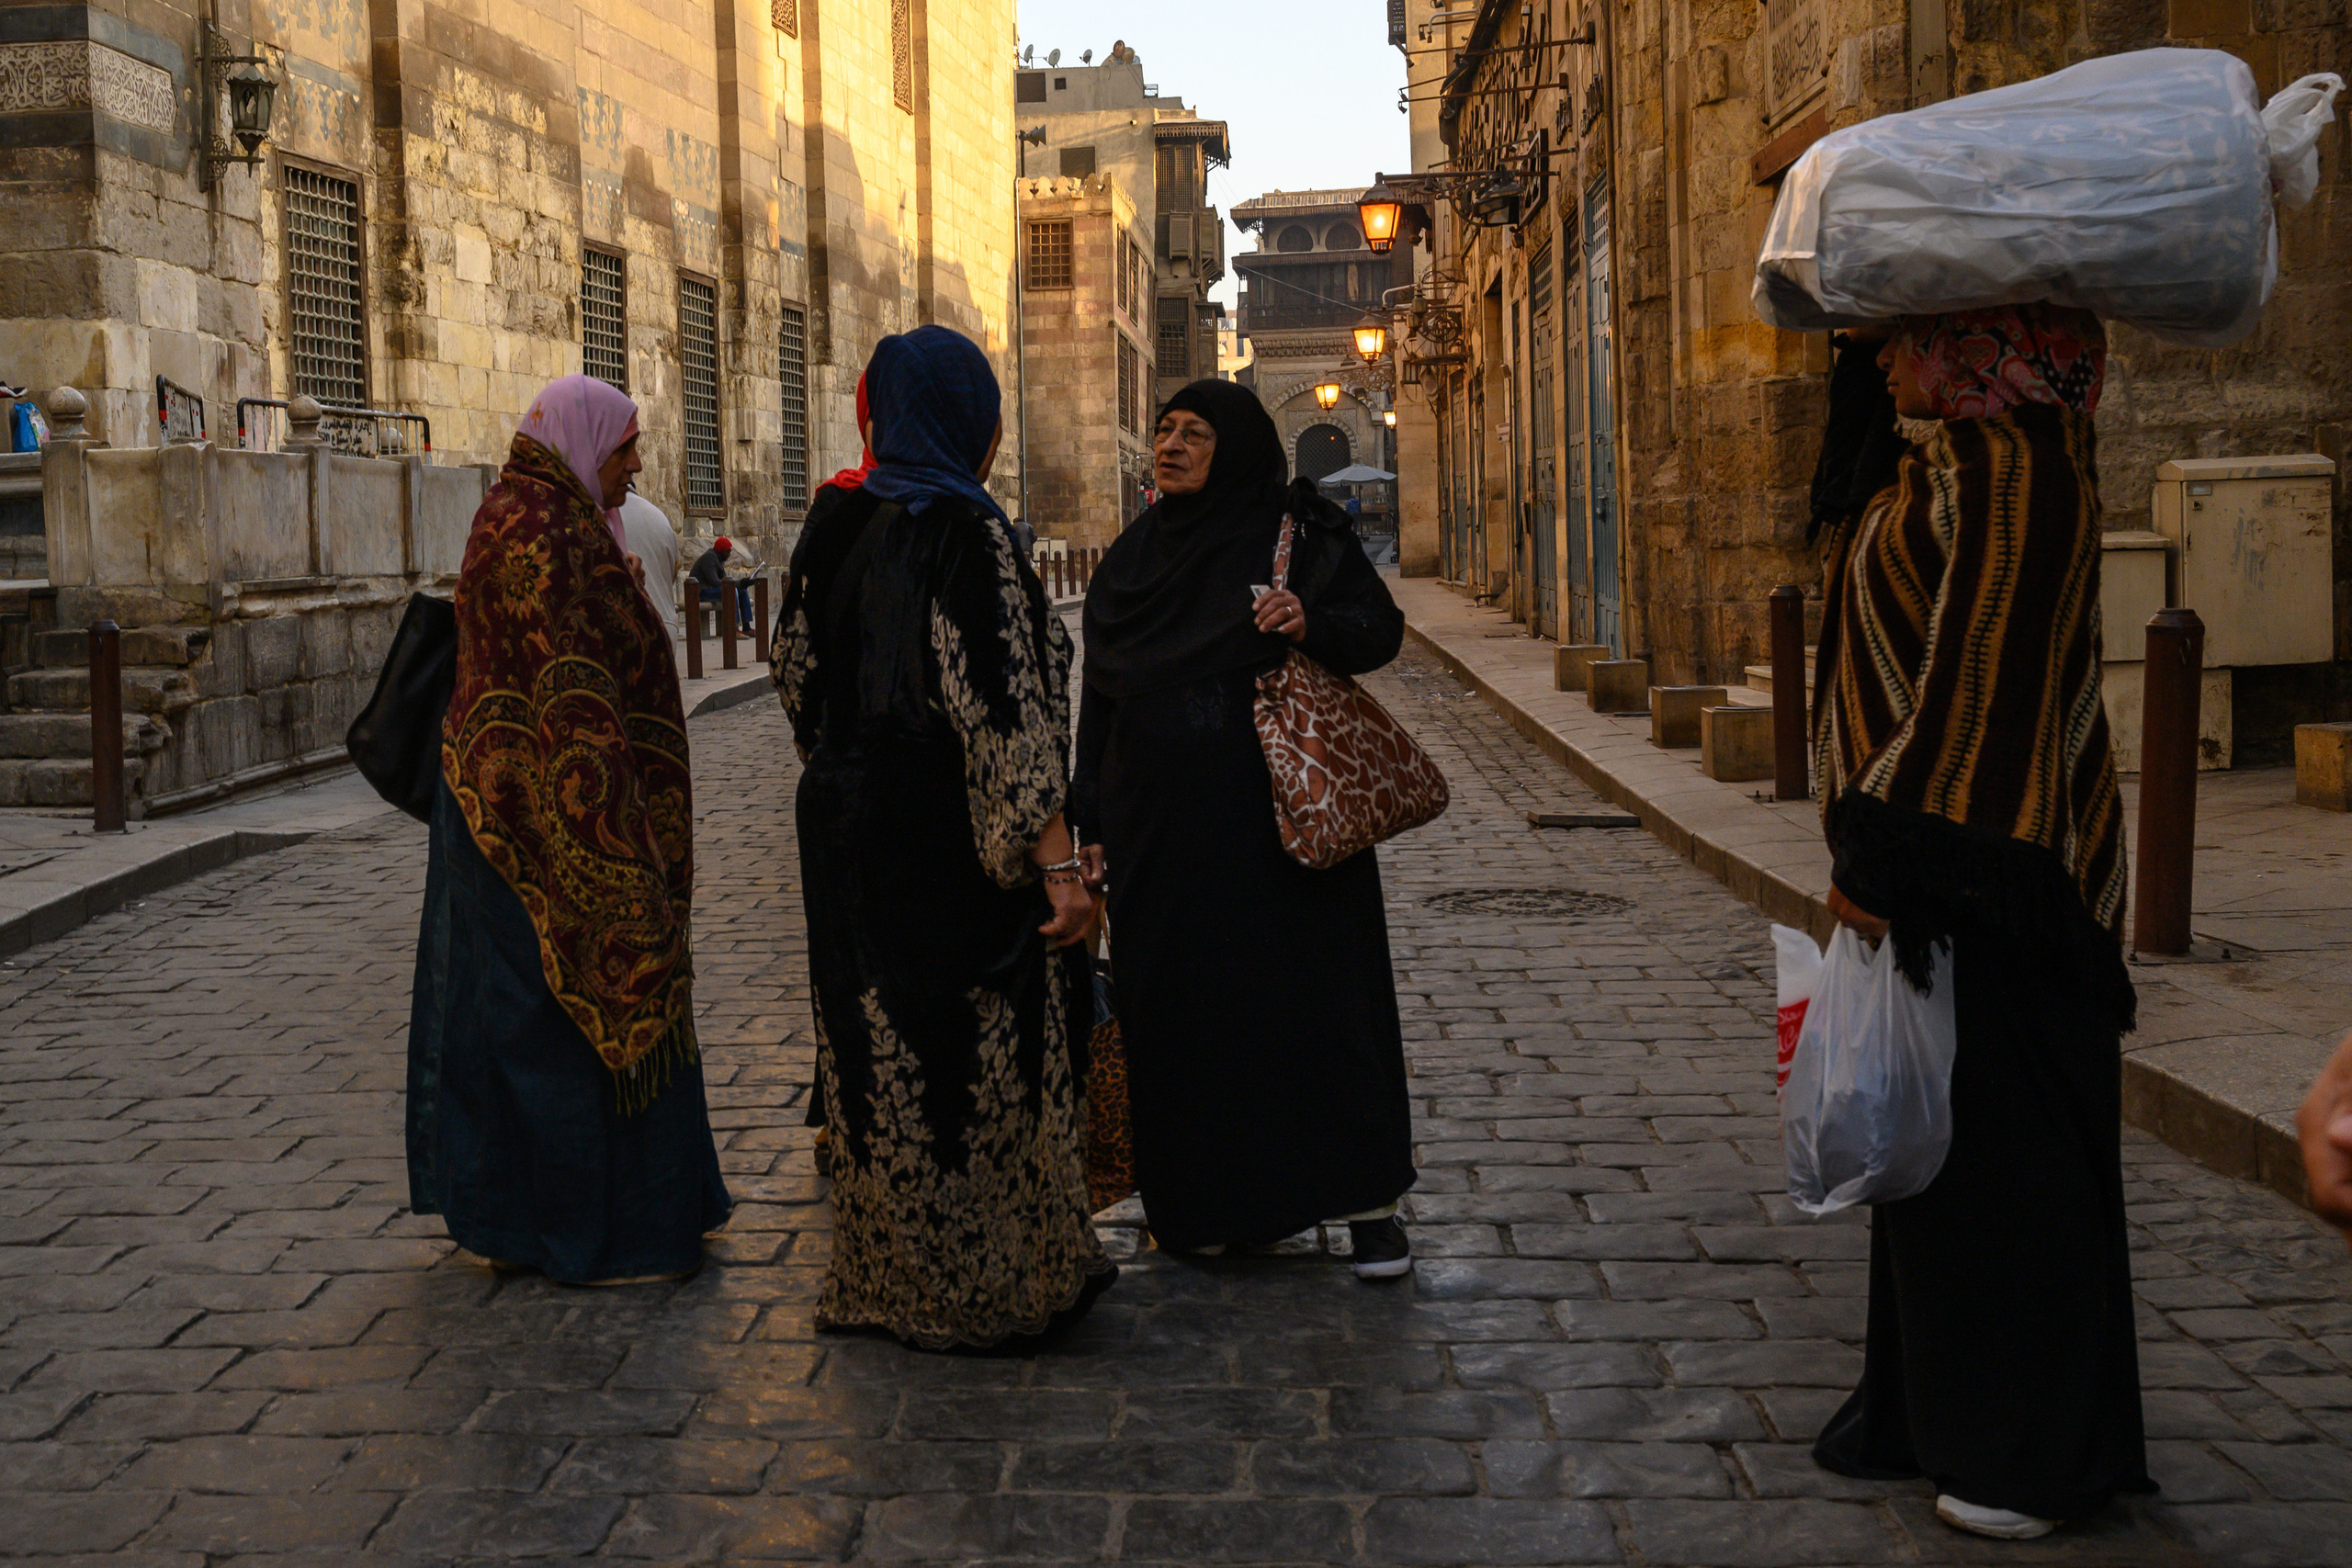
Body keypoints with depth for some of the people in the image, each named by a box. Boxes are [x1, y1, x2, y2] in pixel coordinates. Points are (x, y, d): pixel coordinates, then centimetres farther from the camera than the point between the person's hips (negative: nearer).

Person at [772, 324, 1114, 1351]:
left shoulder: (835, 531, 6)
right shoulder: (964, 532, -17)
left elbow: (799, 681, 14)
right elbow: (1003, 709, -22)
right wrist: (1056, 862, -21)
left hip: (848, 832, 8)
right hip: (953, 844, -8)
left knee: (880, 1051, 16)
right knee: (979, 1060, 3)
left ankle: (882, 1279, 27)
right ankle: (983, 1291, 13)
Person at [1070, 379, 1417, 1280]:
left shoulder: (1295, 534, -1)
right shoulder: (1134, 554, 12)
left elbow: (1382, 627, -2)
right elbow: (1100, 692, 14)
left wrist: (1313, 625, -23)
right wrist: (1093, 823, 11)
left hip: (1277, 816, -4)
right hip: (1160, 825, 4)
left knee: (1315, 993, -1)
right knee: (1184, 1003, 6)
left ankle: (1366, 1196, 8)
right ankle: (1213, 1198, 19)